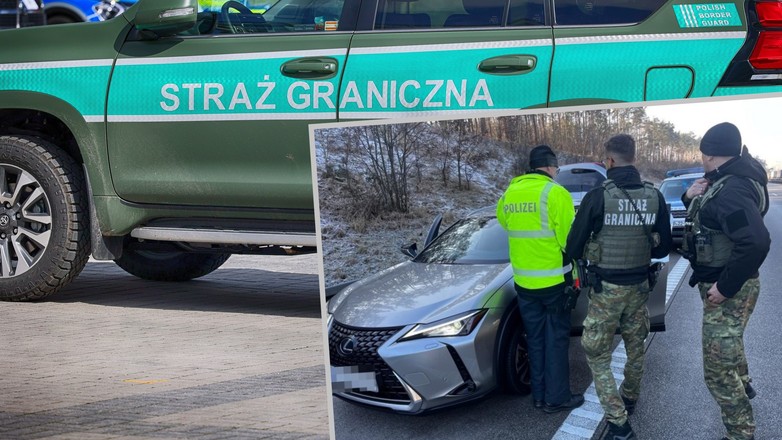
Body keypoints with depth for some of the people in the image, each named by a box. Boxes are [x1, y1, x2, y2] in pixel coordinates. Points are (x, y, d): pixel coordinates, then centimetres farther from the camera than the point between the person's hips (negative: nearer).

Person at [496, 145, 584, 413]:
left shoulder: (510, 192, 5)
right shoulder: (555, 193, -14)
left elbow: (504, 223, 14)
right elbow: (568, 237, -14)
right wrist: (573, 274, -3)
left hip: (523, 280, 6)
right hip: (554, 279, -6)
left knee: (535, 338, 15)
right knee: (556, 339, 5)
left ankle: (539, 395, 22)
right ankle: (556, 398, 11)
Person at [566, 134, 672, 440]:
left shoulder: (597, 197, -17)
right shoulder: (654, 196, -5)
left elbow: (574, 248, -11)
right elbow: (663, 247, 4)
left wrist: (589, 253, 11)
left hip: (606, 289, -5)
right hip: (639, 287, 5)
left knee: (597, 356, 6)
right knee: (636, 348, 23)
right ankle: (630, 399, 44)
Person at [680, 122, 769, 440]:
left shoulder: (732, 190, -27)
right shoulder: (724, 182, 5)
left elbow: (756, 242, -38)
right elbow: (708, 219, 21)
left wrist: (725, 287, -30)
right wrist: (692, 198, -1)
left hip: (728, 289, -11)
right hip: (723, 282, 11)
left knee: (718, 369, -6)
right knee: (728, 343, 34)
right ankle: (743, 384, 58)